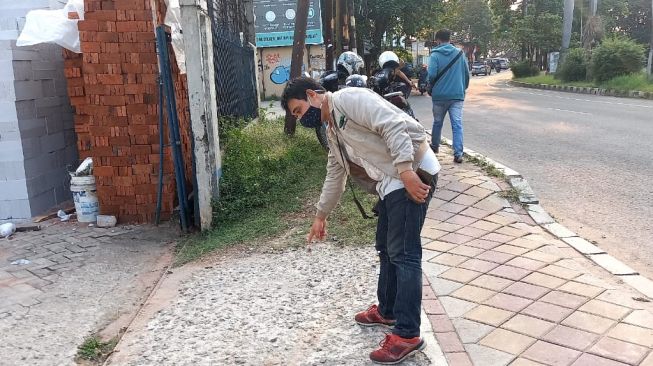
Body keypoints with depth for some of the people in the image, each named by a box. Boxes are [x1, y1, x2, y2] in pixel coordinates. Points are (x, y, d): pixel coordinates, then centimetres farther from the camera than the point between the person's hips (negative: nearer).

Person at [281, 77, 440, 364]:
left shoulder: (349, 99, -9)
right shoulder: (333, 131, 21)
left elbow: (394, 125, -20)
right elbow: (335, 176, 30)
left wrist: (406, 171, -26)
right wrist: (321, 216, 35)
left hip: (413, 173, -10)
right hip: (391, 183, 10)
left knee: (403, 253, -8)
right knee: (386, 248, 18)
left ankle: (407, 335, -2)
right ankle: (387, 311, 35)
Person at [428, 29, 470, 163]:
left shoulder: (435, 55, -6)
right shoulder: (460, 53, 4)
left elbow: (432, 75, -14)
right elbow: (467, 73, 7)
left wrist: (431, 88, 6)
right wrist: (463, 88, 22)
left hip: (439, 95, -1)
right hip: (457, 95, 1)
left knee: (437, 122, 18)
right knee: (457, 124, -3)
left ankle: (434, 146, 36)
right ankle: (458, 153, -13)